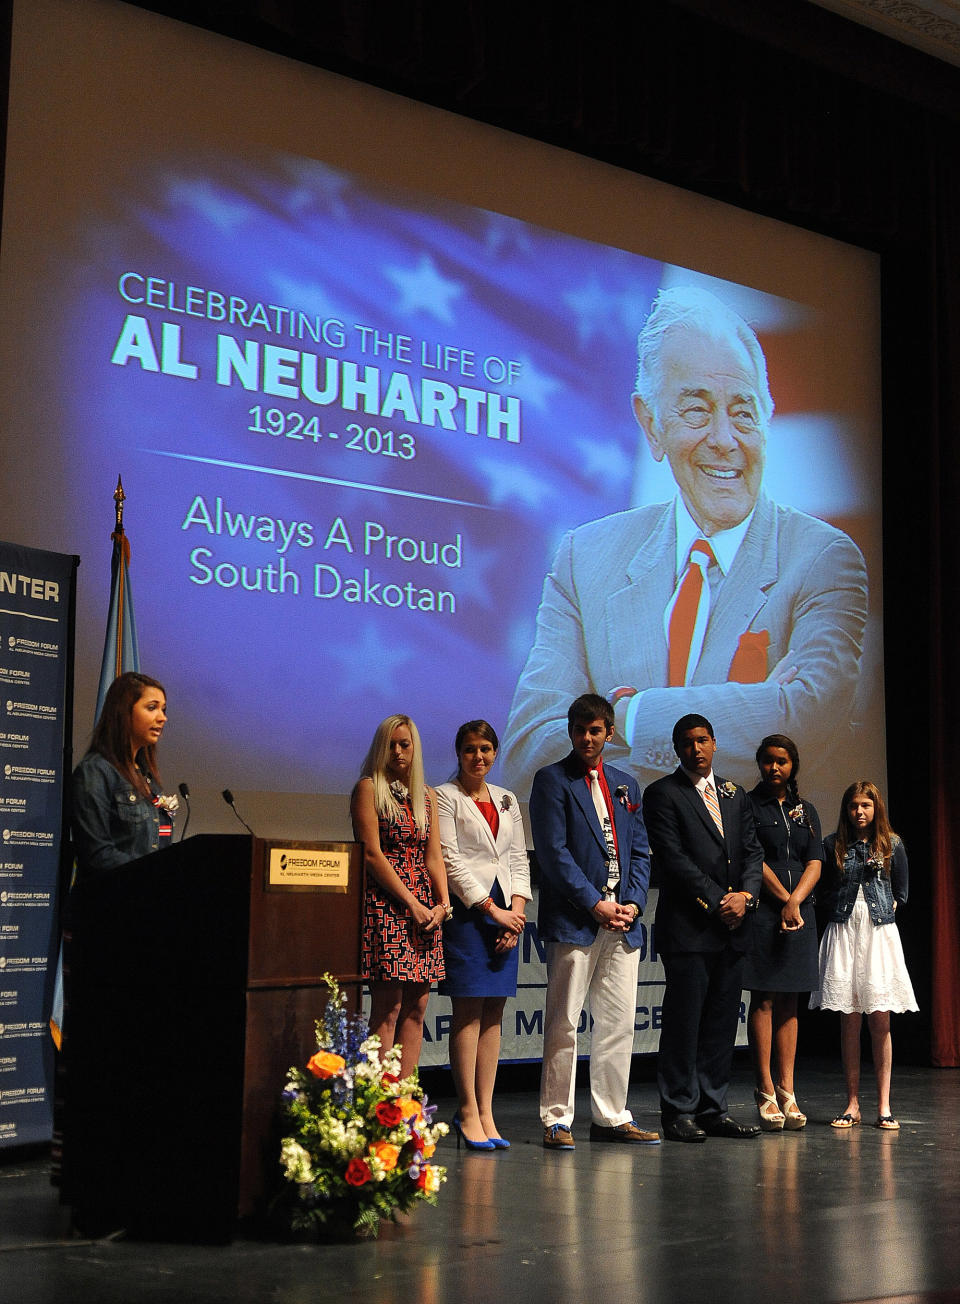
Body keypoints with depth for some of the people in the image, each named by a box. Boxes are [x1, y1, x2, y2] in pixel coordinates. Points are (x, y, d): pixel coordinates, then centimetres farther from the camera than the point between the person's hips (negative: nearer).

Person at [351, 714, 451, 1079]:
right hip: (385, 902, -6)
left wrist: (443, 904, -3)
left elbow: (434, 855, 13)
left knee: (416, 1008, 2)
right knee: (388, 1008, -10)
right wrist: (412, 903, -12)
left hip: (425, 908, 6)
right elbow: (372, 854, -7)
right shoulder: (369, 788, 0)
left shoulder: (427, 795, 18)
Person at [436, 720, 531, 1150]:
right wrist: (493, 909, -10)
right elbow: (451, 861, -6)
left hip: (505, 911, 6)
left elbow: (519, 859, 16)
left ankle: (485, 1111, 4)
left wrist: (517, 909, 0)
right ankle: (467, 1111, -3)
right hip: (465, 909, -5)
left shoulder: (506, 800, 19)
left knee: (493, 1013, 3)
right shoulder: (445, 797, 1)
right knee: (469, 1011, -8)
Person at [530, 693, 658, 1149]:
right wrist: (594, 904, -13)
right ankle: (556, 1119, 4)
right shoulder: (552, 780, 0)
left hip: (622, 922, 6)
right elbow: (553, 851, -8)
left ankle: (611, 1116, 15)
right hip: (573, 921, -6)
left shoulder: (626, 785, 18)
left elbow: (640, 853, 16)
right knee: (563, 1024, -3)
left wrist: (633, 902, 0)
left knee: (619, 1024, 7)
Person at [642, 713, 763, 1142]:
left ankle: (713, 1110, 13)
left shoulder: (734, 795, 17)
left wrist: (746, 894, -6)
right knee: (683, 1022, -4)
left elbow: (752, 851, 13)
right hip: (688, 927, -6)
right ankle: (679, 1112, 2)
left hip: (733, 928, 6)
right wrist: (717, 901, -13)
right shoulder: (663, 794, -2)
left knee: (722, 1023, 7)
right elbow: (673, 858, -10)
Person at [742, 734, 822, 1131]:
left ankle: (787, 1091, 5)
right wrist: (784, 900, -10)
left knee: (789, 1002, 5)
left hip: (800, 912, 5)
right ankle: (766, 1093, -4)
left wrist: (796, 901, -9)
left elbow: (814, 864, 7)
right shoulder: (747, 806, 1)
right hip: (763, 910, -5)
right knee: (764, 1000, -5)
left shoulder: (805, 811, 15)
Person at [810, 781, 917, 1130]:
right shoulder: (833, 846, 5)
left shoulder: (892, 845, 6)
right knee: (849, 1020, 1)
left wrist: (885, 911, 5)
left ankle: (884, 1106, 0)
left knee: (880, 1021, -3)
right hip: (843, 934, 0)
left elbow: (901, 893, 13)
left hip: (880, 934, 0)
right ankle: (852, 1104, 5)